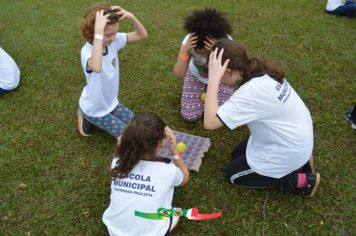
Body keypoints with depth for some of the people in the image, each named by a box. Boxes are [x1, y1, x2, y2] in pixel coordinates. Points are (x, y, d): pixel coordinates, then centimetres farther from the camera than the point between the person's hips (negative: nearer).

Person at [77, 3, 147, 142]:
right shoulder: (87, 51, -33)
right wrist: (98, 31, -56)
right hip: (94, 108, -7)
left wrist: (131, 17, -29)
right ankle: (87, 118, 12)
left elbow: (142, 35, -9)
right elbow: (96, 67, -57)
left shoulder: (114, 40, -13)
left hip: (110, 102, 7)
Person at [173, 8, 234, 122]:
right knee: (189, 116, -10)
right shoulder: (189, 41, -31)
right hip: (196, 75, 1)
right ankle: (205, 94, 18)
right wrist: (185, 50, -47)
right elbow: (179, 75, -32)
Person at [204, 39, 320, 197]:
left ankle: (301, 181, 6)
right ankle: (300, 160, 18)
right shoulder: (262, 70, -9)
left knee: (233, 174, 7)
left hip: (290, 150, -8)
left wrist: (213, 77, -35)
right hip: (296, 136, 8)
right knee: (237, 154, 20)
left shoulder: (251, 92, -35)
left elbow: (210, 122, -38)